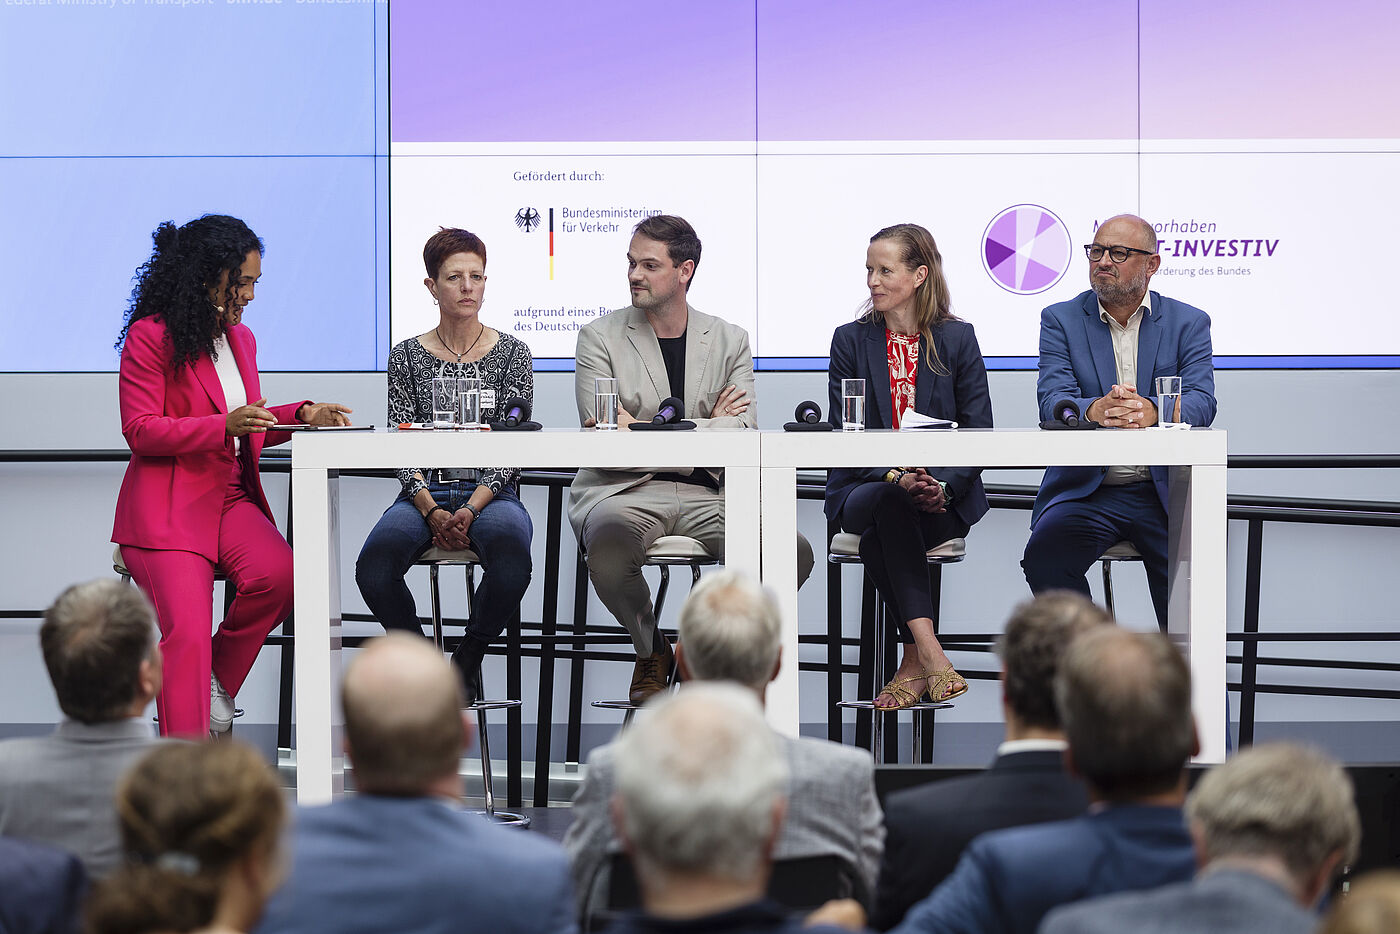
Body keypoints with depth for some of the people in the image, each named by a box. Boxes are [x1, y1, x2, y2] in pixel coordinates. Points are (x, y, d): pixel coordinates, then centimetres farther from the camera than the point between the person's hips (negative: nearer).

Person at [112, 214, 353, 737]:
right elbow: (140, 431, -10)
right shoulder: (150, 336, -5)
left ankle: (215, 681, 0)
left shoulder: (240, 339, 18)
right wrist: (224, 425, -22)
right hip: (167, 508, -6)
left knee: (278, 574, -25)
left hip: (232, 498, 6)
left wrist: (302, 415, 9)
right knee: (187, 631, -23)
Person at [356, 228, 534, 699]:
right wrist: (431, 510, -14)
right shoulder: (407, 356, 9)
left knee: (511, 558, -36)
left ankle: (468, 660, -7)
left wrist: (471, 509, -14)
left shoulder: (512, 353, 7)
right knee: (374, 568, -31)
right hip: (423, 493, 1)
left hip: (492, 493, -1)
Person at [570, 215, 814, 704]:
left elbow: (744, 431, -2)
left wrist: (647, 431, -12)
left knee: (794, 551, -25)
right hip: (627, 491, -2)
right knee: (610, 535, -39)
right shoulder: (599, 337, 7)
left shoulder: (730, 340, 13)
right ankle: (650, 650, -7)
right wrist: (707, 430, -7)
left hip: (708, 496, 2)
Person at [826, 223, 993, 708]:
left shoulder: (958, 339, 6)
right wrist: (897, 477, -20)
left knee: (880, 539, -34)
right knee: (890, 502, -36)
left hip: (944, 498, -1)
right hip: (862, 492, 1)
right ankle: (929, 654, -44)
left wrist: (942, 485, -18)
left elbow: (979, 435, 2)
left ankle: (913, 663, -31)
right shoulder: (850, 340, 8)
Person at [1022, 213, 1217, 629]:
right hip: (1085, 490, 1)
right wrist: (1095, 410, -30)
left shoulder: (1190, 324, 9)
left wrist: (1151, 413, -31)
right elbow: (1051, 401, -6)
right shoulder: (1060, 320, 10)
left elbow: (1202, 401, -7)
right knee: (1044, 555, -27)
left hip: (1164, 492, 0)